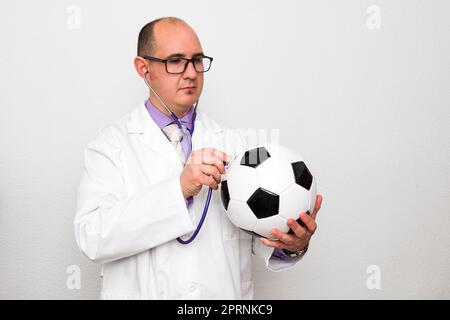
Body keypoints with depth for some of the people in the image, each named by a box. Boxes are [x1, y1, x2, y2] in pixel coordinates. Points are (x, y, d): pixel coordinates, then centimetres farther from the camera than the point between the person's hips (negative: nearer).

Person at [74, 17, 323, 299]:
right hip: (142, 290, -2)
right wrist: (179, 189, -29)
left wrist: (291, 245, -24)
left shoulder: (232, 143, 1)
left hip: (226, 293, 3)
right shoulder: (112, 142, -8)